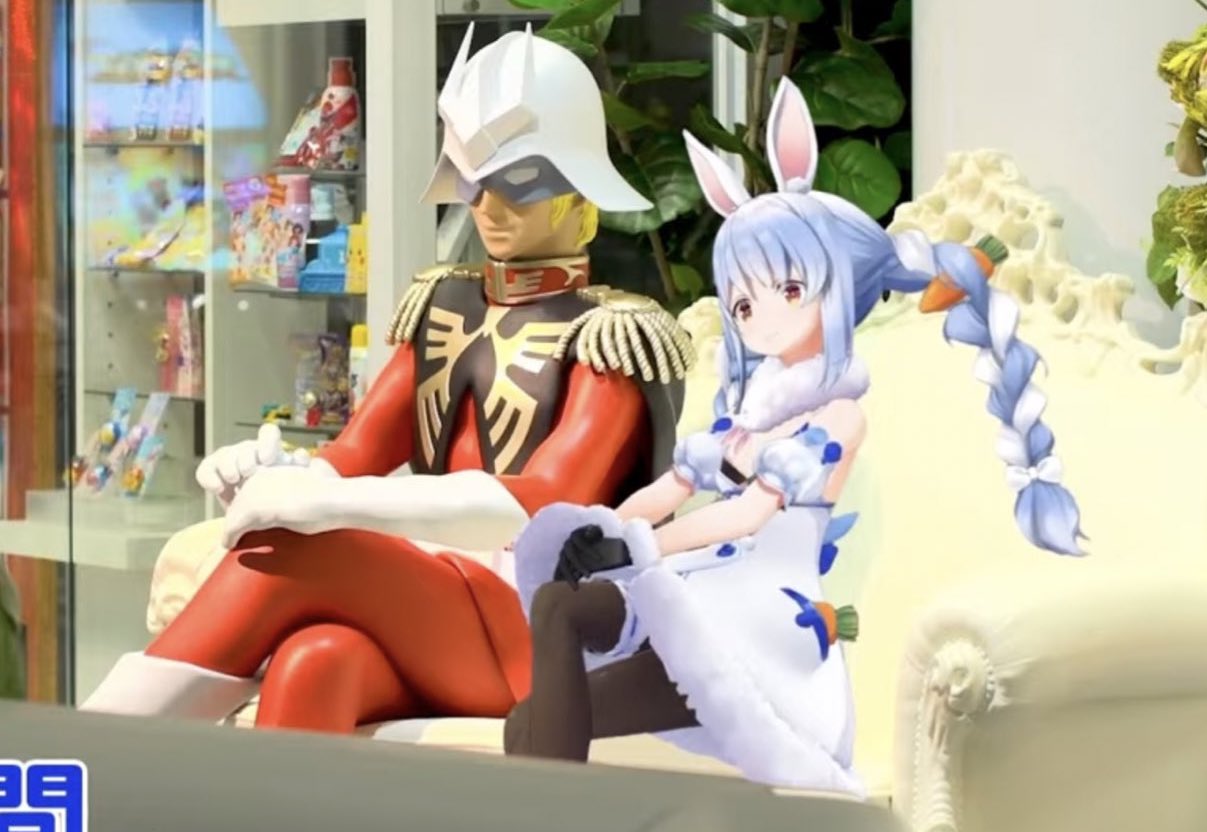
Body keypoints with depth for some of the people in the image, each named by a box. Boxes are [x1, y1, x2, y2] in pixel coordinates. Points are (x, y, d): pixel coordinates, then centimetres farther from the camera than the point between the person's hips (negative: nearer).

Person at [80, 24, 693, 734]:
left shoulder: (611, 336, -2)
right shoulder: (445, 311, 19)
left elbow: (545, 507, -17)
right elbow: (351, 461, 11)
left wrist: (331, 505, -28)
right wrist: (270, 473, -16)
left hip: (548, 642, -5)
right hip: (425, 620, 5)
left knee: (287, 550, -28)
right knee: (309, 664, -33)